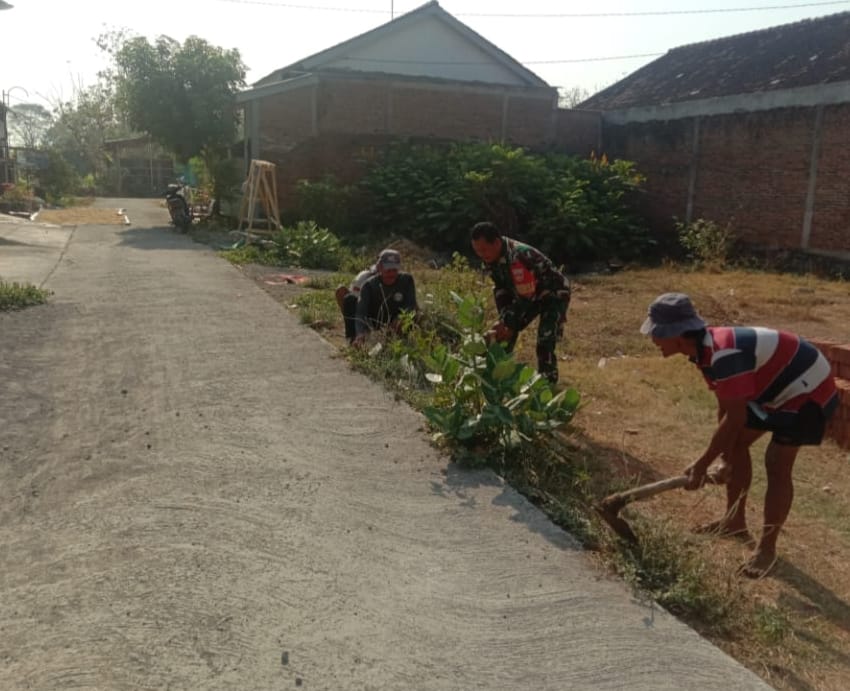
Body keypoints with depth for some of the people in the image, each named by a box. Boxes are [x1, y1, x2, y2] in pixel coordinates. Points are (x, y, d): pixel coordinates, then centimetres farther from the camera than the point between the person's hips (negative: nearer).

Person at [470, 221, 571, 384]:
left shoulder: (518, 257, -39)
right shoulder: (491, 256, -12)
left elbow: (525, 297, -34)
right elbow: (500, 288, -4)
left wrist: (509, 325, -28)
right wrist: (503, 320, -13)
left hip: (553, 294, -8)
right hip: (527, 294, 9)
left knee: (544, 344, -21)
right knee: (502, 333, 6)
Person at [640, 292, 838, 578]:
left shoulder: (724, 354, -35)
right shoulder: (707, 349, -5)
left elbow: (735, 418, -30)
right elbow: (725, 407, 4)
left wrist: (701, 465, -22)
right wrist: (724, 458, 7)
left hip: (808, 388, -10)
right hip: (776, 386, 10)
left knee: (777, 464, -12)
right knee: (737, 444, 12)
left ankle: (767, 548, 3)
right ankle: (735, 522, 27)